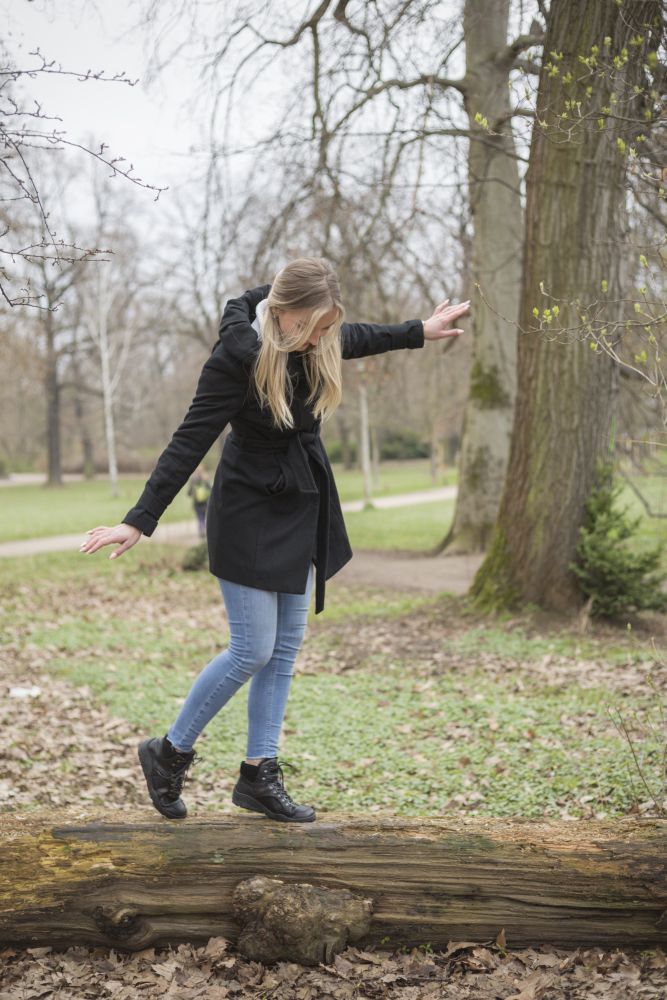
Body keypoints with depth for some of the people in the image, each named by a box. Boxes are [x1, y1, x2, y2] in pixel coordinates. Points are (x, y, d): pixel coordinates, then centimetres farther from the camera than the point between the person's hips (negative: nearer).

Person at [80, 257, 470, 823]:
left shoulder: (318, 340, -3)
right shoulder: (237, 354, -23)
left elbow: (356, 339, 22)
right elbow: (191, 441, -23)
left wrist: (419, 332, 34)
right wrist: (140, 521, -24)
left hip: (303, 508, 8)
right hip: (250, 514, -7)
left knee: (287, 646, 8)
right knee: (253, 650, -7)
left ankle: (259, 776, 17)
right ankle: (170, 752, 14)